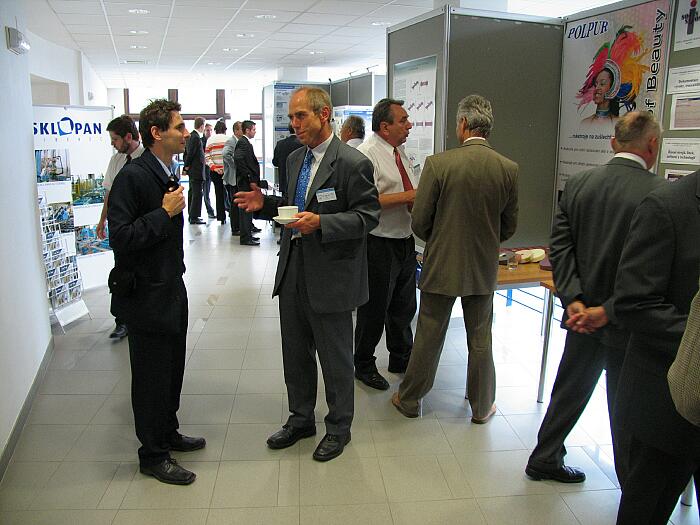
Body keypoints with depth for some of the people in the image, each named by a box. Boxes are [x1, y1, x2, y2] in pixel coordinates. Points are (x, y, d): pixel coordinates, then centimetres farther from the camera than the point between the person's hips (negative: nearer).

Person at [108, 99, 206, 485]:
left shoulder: (166, 174, 8)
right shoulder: (133, 176, -19)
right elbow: (120, 238, -25)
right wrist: (165, 212, -22)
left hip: (171, 290, 9)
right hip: (146, 297, -9)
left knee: (172, 370, 20)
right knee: (151, 378, 5)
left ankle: (168, 434, 39)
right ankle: (152, 455, 22)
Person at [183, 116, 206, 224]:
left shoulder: (191, 135, 12)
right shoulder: (196, 137, -18)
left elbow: (186, 152, 16)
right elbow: (190, 153, -20)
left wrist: (186, 165, 15)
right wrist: (187, 165, -7)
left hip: (192, 170, 10)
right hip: (197, 170, -10)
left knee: (192, 192, 16)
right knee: (197, 193, -6)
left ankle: (191, 215, 24)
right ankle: (194, 217, -4)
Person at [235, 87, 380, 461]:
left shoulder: (353, 163, -14)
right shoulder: (295, 159, 11)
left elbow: (367, 216, -16)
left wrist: (320, 222, -27)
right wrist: (265, 203, 2)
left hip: (331, 274, -7)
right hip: (293, 269, 8)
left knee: (335, 357, 9)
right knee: (295, 353, 19)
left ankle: (338, 428, 29)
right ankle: (301, 419, 39)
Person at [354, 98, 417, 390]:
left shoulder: (400, 152, 13)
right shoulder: (367, 153, -15)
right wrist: (408, 196, -24)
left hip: (405, 239, 9)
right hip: (379, 243, -8)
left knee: (404, 305, 20)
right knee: (374, 309, 5)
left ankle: (401, 358, 39)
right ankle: (364, 365, 25)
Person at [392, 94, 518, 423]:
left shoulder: (438, 163, -16)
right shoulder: (509, 168, -6)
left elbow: (419, 222, -11)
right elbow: (509, 226, 2)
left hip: (442, 264, -2)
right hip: (484, 268, 3)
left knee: (428, 336, 11)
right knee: (480, 340, 16)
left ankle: (409, 399, 27)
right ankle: (482, 406, 30)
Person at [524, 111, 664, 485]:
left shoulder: (577, 184, -3)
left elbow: (560, 246, -5)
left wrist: (573, 300, -9)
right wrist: (609, 311, -16)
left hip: (583, 315, 5)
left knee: (571, 391, 21)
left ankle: (544, 460, 34)